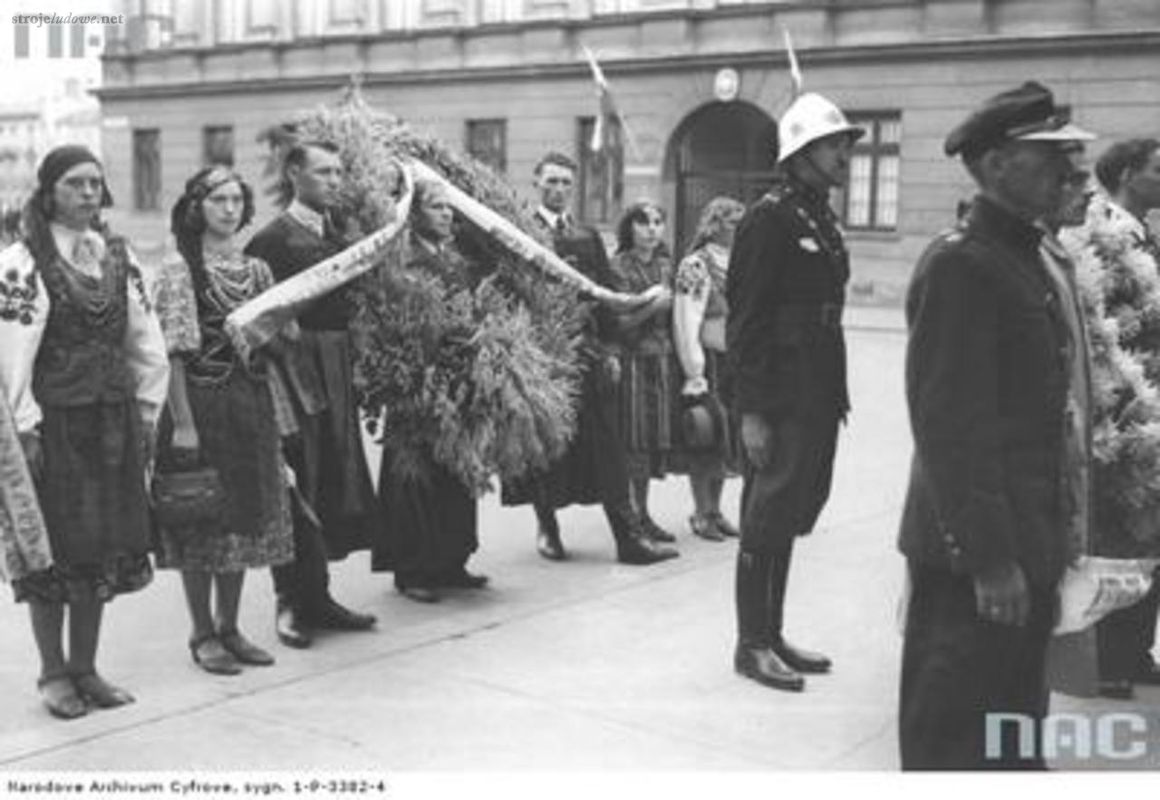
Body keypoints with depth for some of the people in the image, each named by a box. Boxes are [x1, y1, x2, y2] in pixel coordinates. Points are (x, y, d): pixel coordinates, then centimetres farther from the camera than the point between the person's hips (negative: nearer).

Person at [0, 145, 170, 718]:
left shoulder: (119, 256, 9)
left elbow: (146, 340, 10)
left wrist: (147, 411, 6)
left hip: (113, 420, 5)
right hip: (54, 422, -5)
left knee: (105, 546, 9)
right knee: (55, 546, 2)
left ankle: (85, 668, 22)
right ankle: (53, 673, 16)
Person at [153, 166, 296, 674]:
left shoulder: (256, 270, 11)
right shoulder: (180, 269, -7)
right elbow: (174, 352, -13)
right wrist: (182, 423, -17)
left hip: (251, 404, 6)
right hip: (201, 402, -6)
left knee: (246, 517, 10)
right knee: (201, 522, 1)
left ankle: (230, 627, 22)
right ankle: (203, 635, 13)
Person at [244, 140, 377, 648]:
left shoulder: (338, 233, 14)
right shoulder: (273, 239, -9)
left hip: (337, 371, 7)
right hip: (295, 370, -7)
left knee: (334, 486, 11)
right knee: (297, 487, -3)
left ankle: (316, 597, 22)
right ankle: (293, 602, 8)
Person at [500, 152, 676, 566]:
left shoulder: (588, 237, 15)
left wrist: (610, 348, 6)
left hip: (588, 352, 4)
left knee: (607, 448, 1)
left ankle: (629, 536, 1)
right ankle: (547, 527, 20)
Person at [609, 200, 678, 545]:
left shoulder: (665, 265, 14)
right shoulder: (619, 266, -5)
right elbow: (619, 321, -12)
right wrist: (652, 306, -21)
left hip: (662, 358, 6)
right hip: (632, 359, -6)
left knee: (657, 438, 6)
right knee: (635, 438, -5)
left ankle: (641, 511, 16)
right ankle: (630, 513, 3)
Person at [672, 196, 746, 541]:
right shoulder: (695, 266, -9)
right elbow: (686, 325, -13)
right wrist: (694, 375, -17)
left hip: (735, 363, 7)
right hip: (708, 361, -7)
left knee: (725, 438, 10)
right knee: (705, 440, -2)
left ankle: (715, 509, 20)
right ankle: (702, 513, 9)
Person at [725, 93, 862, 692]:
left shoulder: (822, 219, 15)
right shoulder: (769, 217, -12)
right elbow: (745, 319, -16)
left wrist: (835, 396, 13)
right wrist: (752, 411, -19)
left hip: (817, 397, 9)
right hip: (778, 399, -9)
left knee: (791, 516, 14)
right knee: (767, 519, 0)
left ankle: (771, 634, 25)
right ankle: (751, 644, 11)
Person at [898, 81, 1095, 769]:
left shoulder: (1032, 260, 13)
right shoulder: (959, 266, -17)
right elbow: (948, 427, -21)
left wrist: (1056, 533, 15)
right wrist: (988, 557, -21)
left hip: (1028, 546, 9)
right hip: (975, 557, -9)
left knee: (1016, 737, 20)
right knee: (958, 744, 3)